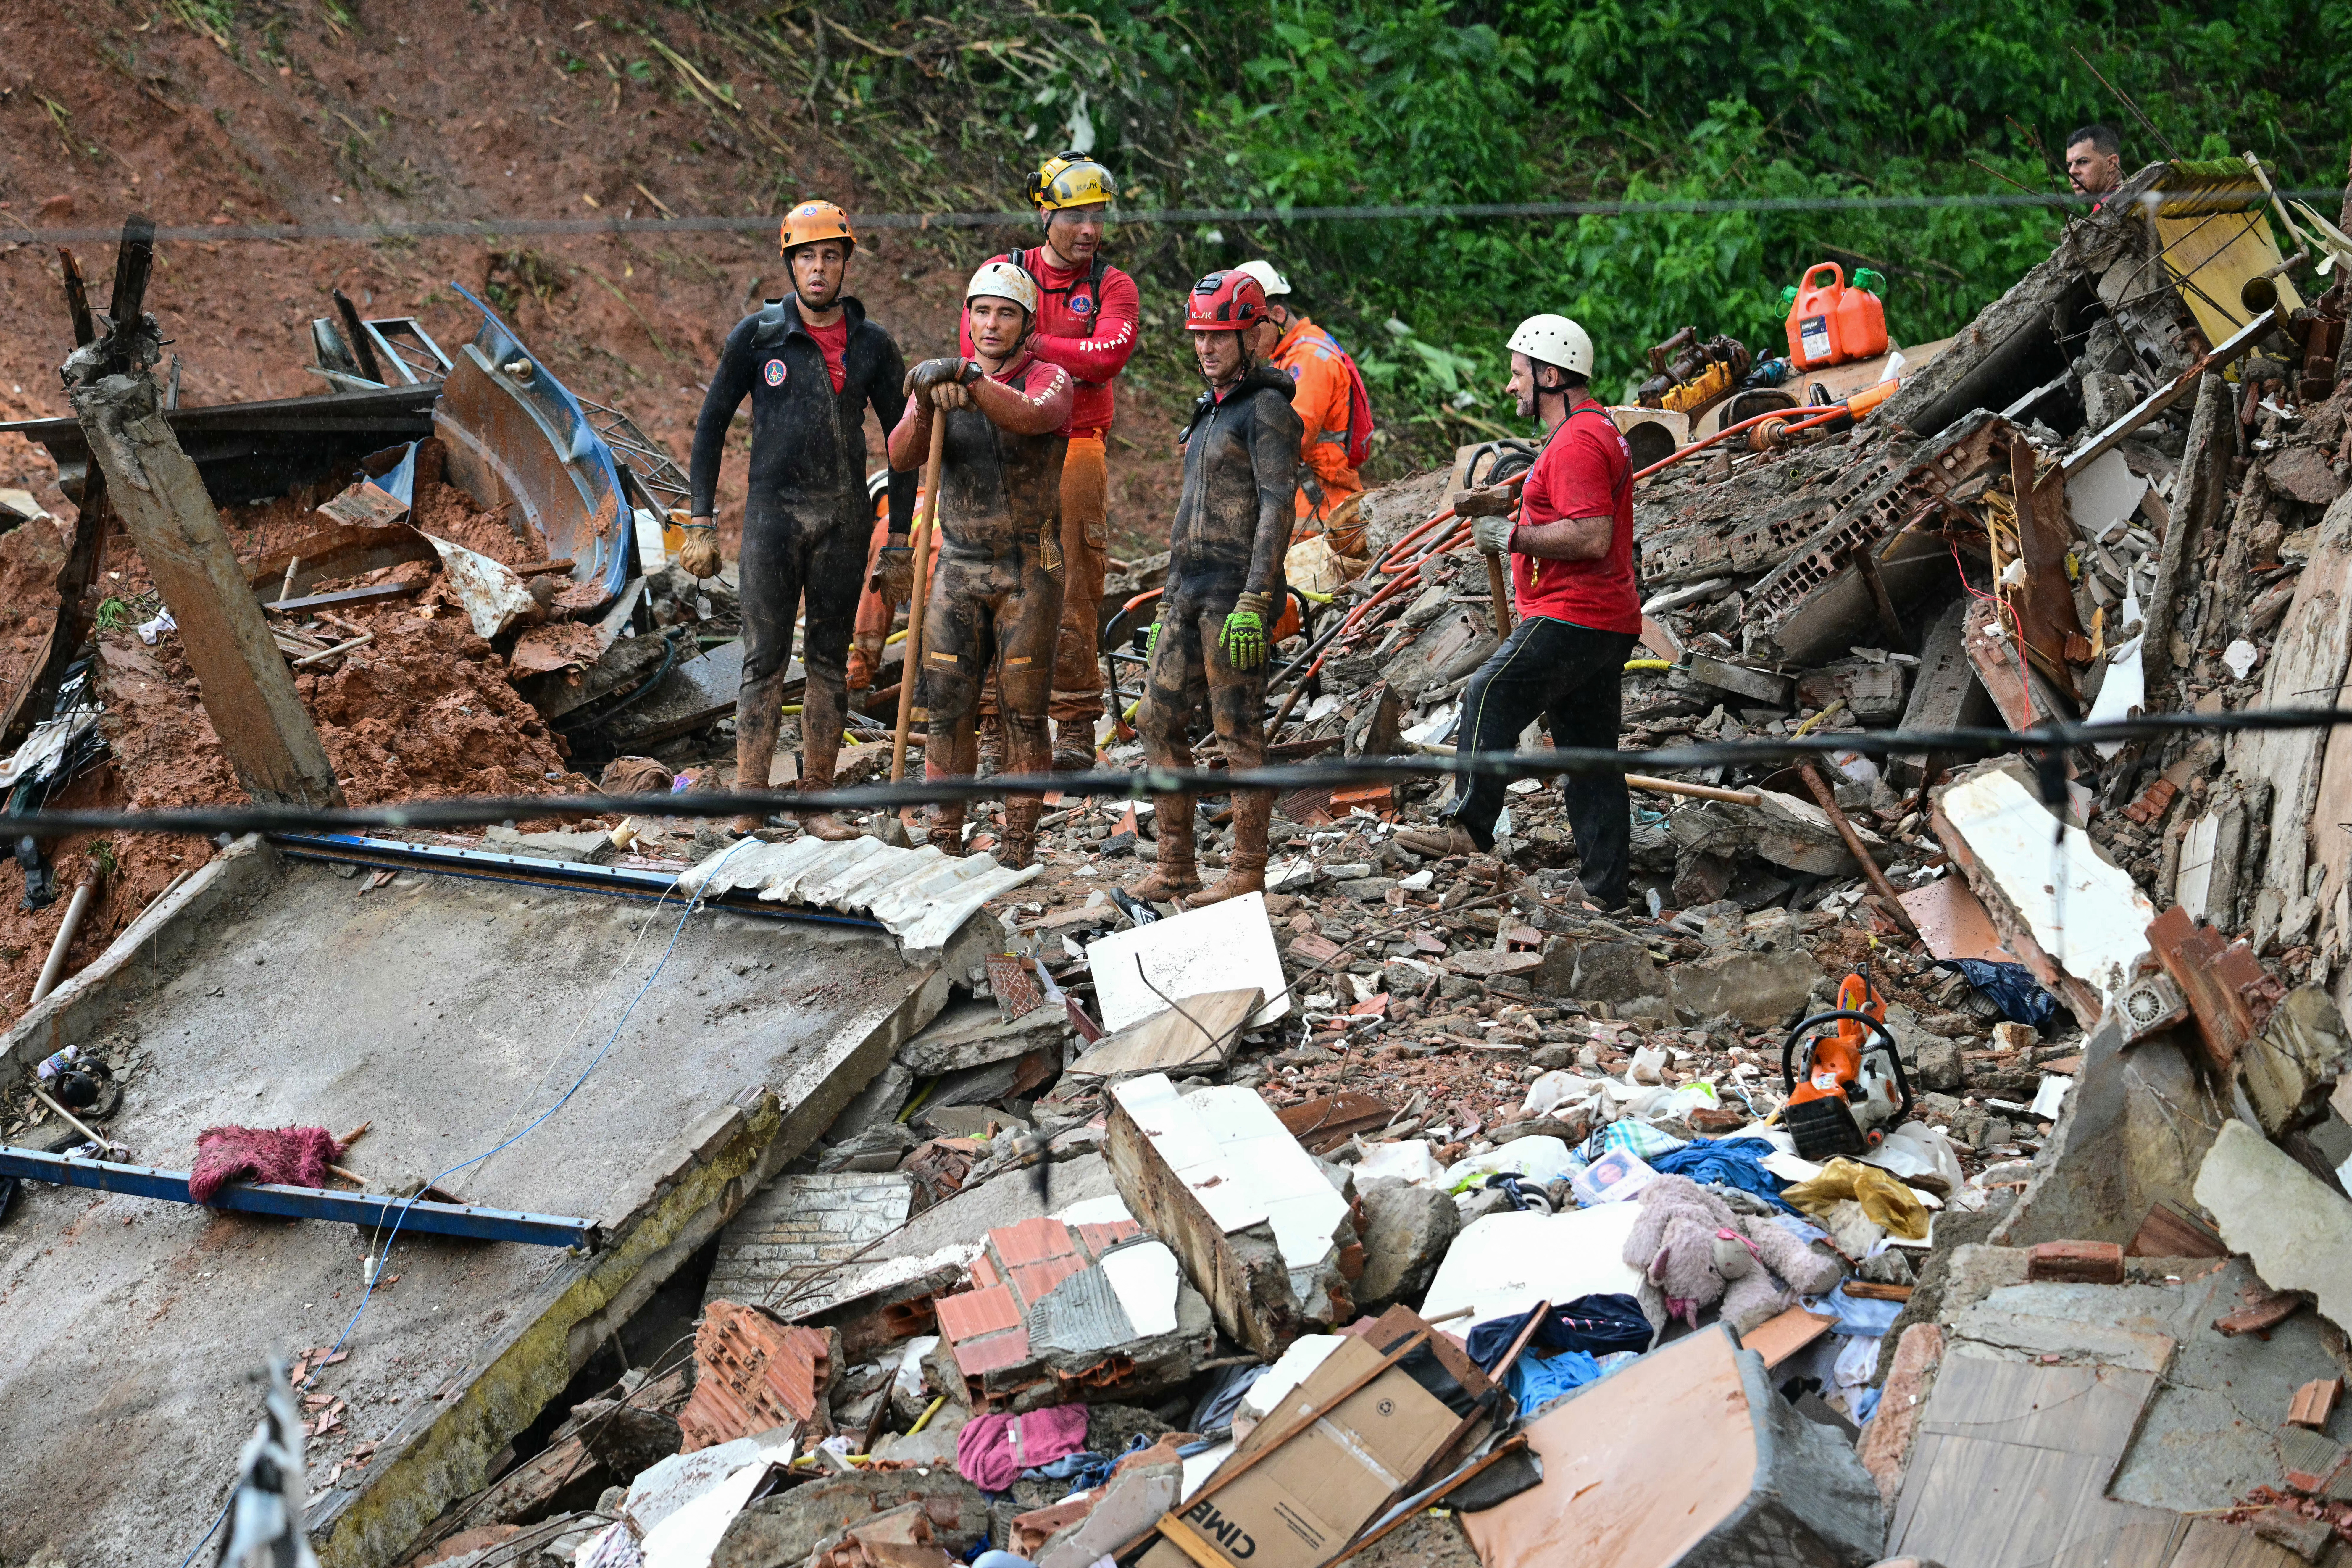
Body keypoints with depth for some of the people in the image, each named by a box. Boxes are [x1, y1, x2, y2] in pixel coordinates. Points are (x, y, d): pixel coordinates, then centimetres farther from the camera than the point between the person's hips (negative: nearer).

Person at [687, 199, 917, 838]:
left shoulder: (872, 346, 4)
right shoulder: (757, 336, -1)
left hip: (844, 520, 2)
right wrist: (701, 525, -1)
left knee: (831, 660, 7)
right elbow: (711, 426, 4)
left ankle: (816, 801, 14)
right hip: (773, 512, -2)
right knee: (765, 658, -5)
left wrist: (900, 536, 6)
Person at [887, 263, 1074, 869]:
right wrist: (926, 408, -31)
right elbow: (902, 455, -10)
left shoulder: (1049, 380, -3)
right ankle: (944, 836, 9)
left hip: (1029, 571, -3)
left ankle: (1020, 840, 10)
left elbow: (1030, 416, -29)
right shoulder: (940, 382, 6)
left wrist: (966, 379, -43)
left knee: (1024, 711, 2)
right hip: (959, 567, 3)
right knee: (947, 707, 1)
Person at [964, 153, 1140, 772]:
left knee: (1075, 589, 0)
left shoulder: (1113, 287, 5)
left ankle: (1076, 728, 7)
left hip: (1076, 451, 0)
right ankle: (995, 727, 6)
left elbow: (1107, 356, -14)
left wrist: (1032, 343, -17)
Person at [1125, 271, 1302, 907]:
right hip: (1188, 590, 9)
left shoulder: (1266, 408, -8)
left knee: (1239, 732, -5)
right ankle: (1175, 868, 14)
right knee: (1159, 721, 8)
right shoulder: (1211, 410, 20)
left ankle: (1248, 873, 1)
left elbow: (1276, 508, -16)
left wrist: (1253, 602, -24)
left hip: (1236, 590, -9)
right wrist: (1167, 603, 23)